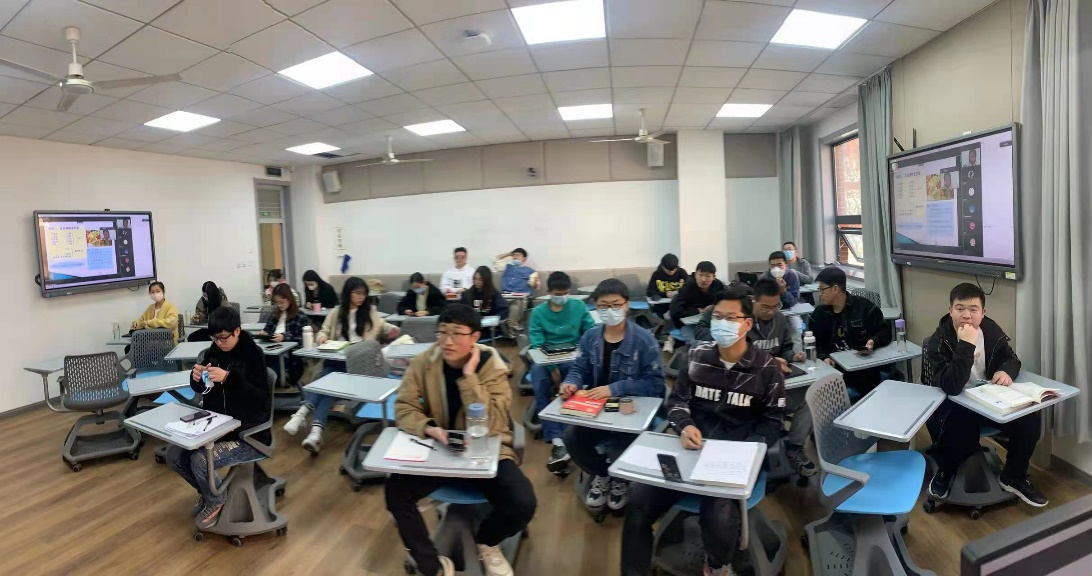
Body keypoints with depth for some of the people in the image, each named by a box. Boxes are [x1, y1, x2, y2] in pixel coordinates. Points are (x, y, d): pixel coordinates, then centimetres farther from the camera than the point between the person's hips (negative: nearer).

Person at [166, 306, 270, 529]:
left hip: (247, 432, -7)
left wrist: (229, 378, -34)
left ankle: (215, 500, 9)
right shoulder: (214, 351, 2)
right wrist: (196, 378, -10)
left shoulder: (253, 354, -16)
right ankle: (206, 491, 23)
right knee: (174, 454, -4)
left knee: (200, 460, -23)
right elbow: (201, 389, 13)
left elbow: (261, 398, -24)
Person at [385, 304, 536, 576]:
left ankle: (485, 542, 15)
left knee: (523, 505, -22)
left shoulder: (493, 368, -15)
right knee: (395, 491, -22)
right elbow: (403, 408, -9)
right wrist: (428, 428, -29)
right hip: (437, 450, 2)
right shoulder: (423, 362, -8)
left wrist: (469, 377, -29)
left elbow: (490, 426, -23)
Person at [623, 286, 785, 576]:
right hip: (692, 449, 2)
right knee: (638, 501, -17)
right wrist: (684, 426, -13)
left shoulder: (766, 368, 0)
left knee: (718, 517, -28)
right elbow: (676, 399, 10)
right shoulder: (697, 355, 5)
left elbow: (772, 423, 3)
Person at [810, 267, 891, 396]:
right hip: (833, 367, 2)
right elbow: (816, 343, 8)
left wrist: (874, 342, -16)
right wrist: (824, 357, -11)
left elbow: (885, 331, 5)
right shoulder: (819, 313, 8)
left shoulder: (864, 306, 0)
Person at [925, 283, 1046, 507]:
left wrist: (1007, 371, -14)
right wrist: (966, 346, -38)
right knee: (964, 443, -29)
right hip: (952, 404, -6)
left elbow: (1012, 359, 13)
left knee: (1029, 420, -12)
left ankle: (1013, 478, 14)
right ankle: (945, 471, 10)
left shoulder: (991, 330, -5)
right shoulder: (938, 342, -23)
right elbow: (951, 387, -34)